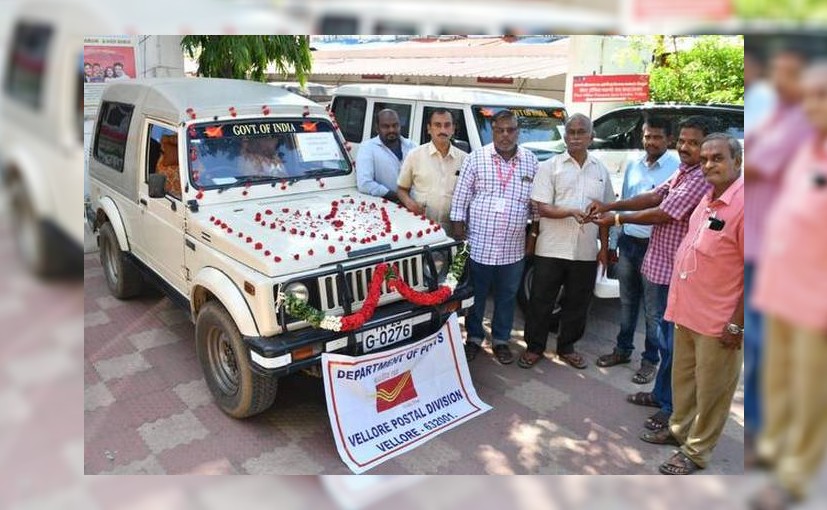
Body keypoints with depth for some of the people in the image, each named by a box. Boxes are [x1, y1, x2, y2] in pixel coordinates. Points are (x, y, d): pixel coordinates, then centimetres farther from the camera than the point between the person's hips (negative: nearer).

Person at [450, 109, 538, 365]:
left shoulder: (531, 161, 5)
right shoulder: (475, 158, -3)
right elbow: (460, 197, -2)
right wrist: (458, 227, -4)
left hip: (513, 248, 2)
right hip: (479, 245, -2)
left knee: (507, 297, 14)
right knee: (476, 296, 11)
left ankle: (501, 340, 30)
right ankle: (473, 338, 29)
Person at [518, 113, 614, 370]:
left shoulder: (601, 170, 9)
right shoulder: (550, 167, -2)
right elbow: (542, 208, -9)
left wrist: (604, 248, 10)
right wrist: (573, 212, -25)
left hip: (586, 252, 3)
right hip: (552, 250, -3)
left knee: (577, 303, 12)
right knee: (541, 301, 6)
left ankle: (567, 347, 30)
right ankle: (534, 347, 22)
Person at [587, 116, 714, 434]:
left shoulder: (701, 178, -19)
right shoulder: (682, 172, 14)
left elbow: (663, 214, -20)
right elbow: (655, 197, 11)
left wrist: (617, 219, -9)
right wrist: (609, 205, 0)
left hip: (675, 274, -10)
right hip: (659, 267, 10)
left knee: (674, 342, 0)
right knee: (666, 336, 20)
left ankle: (673, 407, 13)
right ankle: (661, 394, 34)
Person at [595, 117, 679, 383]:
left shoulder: (677, 167, -10)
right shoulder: (633, 166, 10)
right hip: (628, 242, 6)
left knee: (653, 309, 6)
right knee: (627, 302, 18)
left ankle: (650, 360, 20)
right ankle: (623, 349, 34)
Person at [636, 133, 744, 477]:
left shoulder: (742, 204, -19)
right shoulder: (709, 199, 8)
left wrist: (737, 324, -18)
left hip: (719, 322, -8)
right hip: (688, 312, 8)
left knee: (711, 388, 8)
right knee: (683, 377, 21)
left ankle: (696, 451, 23)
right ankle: (679, 429, 39)